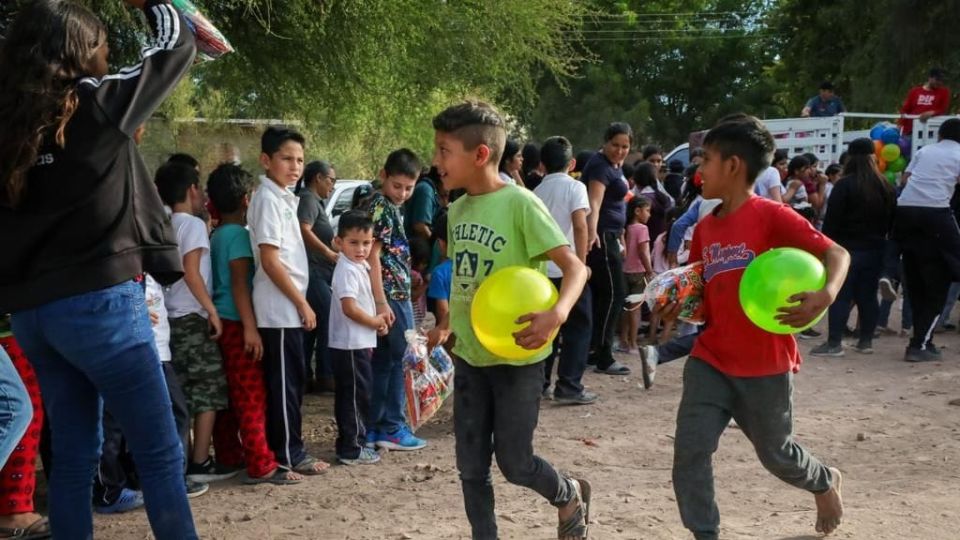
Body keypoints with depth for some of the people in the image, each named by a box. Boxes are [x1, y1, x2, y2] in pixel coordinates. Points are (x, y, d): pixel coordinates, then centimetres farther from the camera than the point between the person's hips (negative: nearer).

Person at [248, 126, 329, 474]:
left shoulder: (283, 198, 14)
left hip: (286, 308, 9)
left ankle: (281, 449, 19)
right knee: (287, 381, -3)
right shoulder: (268, 200, -14)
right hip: (280, 309, -9)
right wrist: (302, 303, -16)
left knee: (289, 380, 12)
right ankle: (289, 453, 4)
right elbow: (270, 261, -19)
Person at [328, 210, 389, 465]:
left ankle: (353, 442, 26)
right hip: (350, 345, -10)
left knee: (353, 395, 16)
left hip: (359, 343, 10)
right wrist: (375, 322, -11)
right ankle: (351, 449, 3)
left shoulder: (360, 267, 13)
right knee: (355, 395, -3)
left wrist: (376, 321, 7)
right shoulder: (347, 270, -18)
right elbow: (350, 308, -25)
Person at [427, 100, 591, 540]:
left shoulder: (519, 204, -18)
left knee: (514, 463, 3)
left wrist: (557, 314, -38)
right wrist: (447, 325, 10)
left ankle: (570, 495, 34)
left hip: (516, 356, -6)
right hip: (469, 355, 6)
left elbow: (574, 266, -21)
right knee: (471, 467, 8)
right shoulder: (457, 210, 4)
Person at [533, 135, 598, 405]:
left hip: (542, 269, 5)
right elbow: (580, 225, -15)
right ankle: (569, 387, 0)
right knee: (577, 327, 3)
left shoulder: (537, 192, 13)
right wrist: (581, 263, -13)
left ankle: (539, 383, 16)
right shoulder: (574, 187, -3)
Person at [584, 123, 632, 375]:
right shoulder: (600, 166, -17)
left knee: (599, 294, 11)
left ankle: (593, 350, 16)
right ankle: (603, 356, -6)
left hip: (608, 236, 10)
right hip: (600, 237, -10)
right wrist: (592, 232, -49)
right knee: (614, 293, -8)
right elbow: (594, 202, -33)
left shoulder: (614, 164, 15)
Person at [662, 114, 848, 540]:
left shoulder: (772, 216, -14)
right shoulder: (705, 228, 5)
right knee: (689, 450, -8)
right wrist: (678, 307, -4)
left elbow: (835, 253, -16)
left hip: (765, 365, -5)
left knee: (775, 453, 15)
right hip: (711, 361, 5)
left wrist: (826, 295, -36)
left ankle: (825, 483, 48)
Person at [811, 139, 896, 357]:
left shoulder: (844, 185, -10)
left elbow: (832, 220, -12)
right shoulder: (885, 187, 8)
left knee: (841, 296, -4)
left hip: (848, 249, -5)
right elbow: (892, 221, 14)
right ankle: (866, 341, 13)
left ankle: (834, 342, -6)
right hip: (875, 249, 5)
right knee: (868, 295, 10)